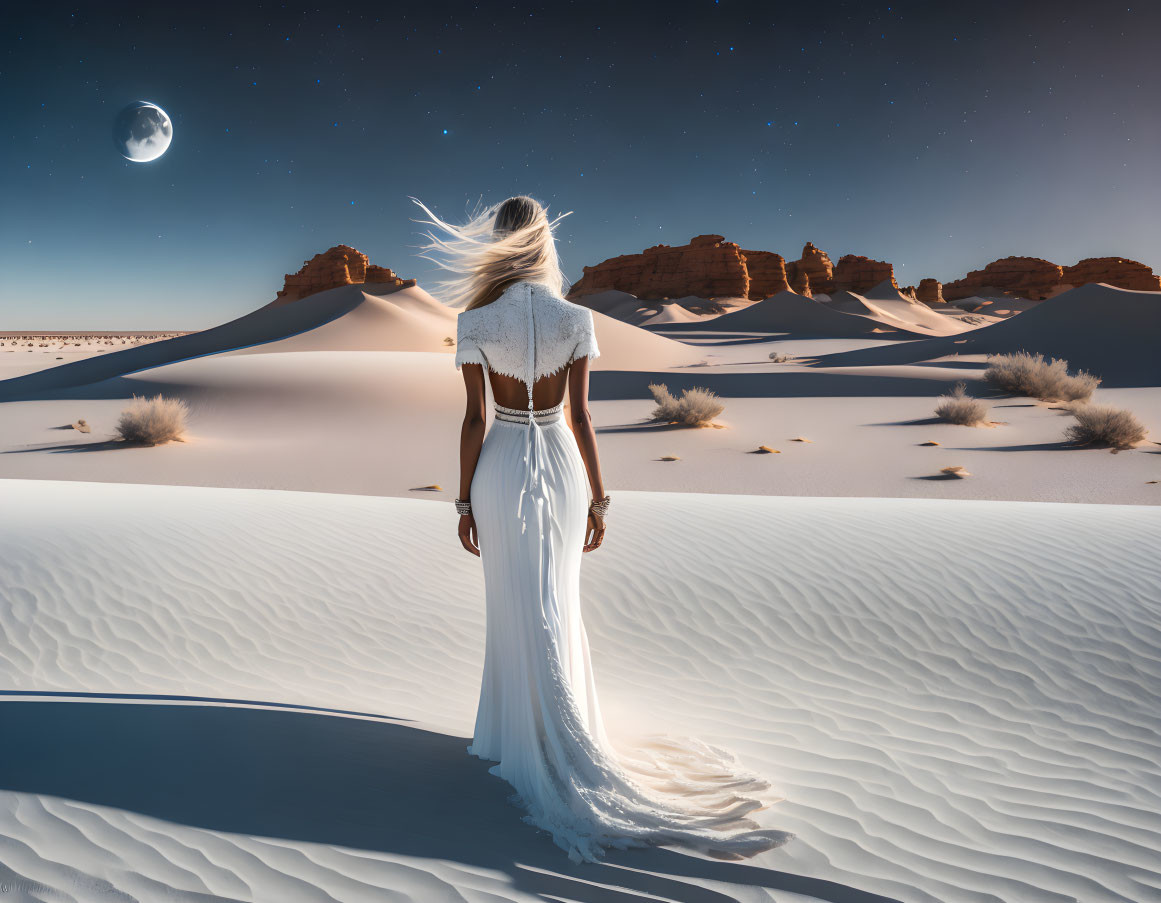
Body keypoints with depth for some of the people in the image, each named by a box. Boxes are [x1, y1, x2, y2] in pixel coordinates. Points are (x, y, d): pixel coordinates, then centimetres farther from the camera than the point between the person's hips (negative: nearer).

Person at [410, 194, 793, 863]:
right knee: (558, 608, 15)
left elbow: (475, 418, -7)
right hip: (561, 469, 1)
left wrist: (464, 500, 1)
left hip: (501, 471, -1)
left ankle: (530, 745, 17)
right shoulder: (577, 320, -6)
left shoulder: (474, 321, -9)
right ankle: (558, 736, 29)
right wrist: (598, 498, 2)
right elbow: (581, 417, -6)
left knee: (516, 612, 10)